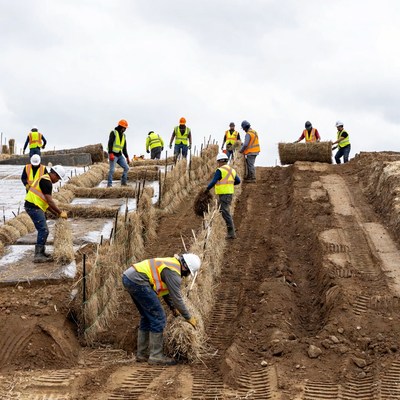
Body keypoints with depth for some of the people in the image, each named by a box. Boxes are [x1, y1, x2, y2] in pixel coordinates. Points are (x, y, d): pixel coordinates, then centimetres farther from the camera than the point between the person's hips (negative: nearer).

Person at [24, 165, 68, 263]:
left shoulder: (44, 179, 21)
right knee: (44, 230, -11)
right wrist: (61, 213, -10)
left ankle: (41, 253, 24)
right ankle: (38, 256, -11)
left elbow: (46, 202, 23)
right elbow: (50, 201, -17)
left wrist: (56, 213, 19)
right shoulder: (46, 181, -13)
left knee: (43, 230, 16)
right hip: (34, 207, -11)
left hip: (35, 207, 11)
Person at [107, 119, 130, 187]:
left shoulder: (123, 136, 17)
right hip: (113, 155, -7)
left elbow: (124, 148, 21)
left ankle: (123, 182, 8)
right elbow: (110, 144, -14)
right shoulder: (113, 133, -4)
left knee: (126, 167, 0)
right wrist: (111, 154, -24)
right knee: (112, 170, -13)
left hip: (120, 155, 7)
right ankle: (109, 184, -7)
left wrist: (127, 157, 16)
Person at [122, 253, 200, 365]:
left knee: (147, 317, 19)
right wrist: (189, 318, 2)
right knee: (158, 317, -4)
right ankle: (156, 356, 0)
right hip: (137, 280, -11)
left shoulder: (171, 263, 20)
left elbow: (165, 289, 31)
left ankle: (141, 354, 23)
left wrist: (172, 307, 29)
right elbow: (177, 297, -8)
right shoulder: (173, 272, -11)